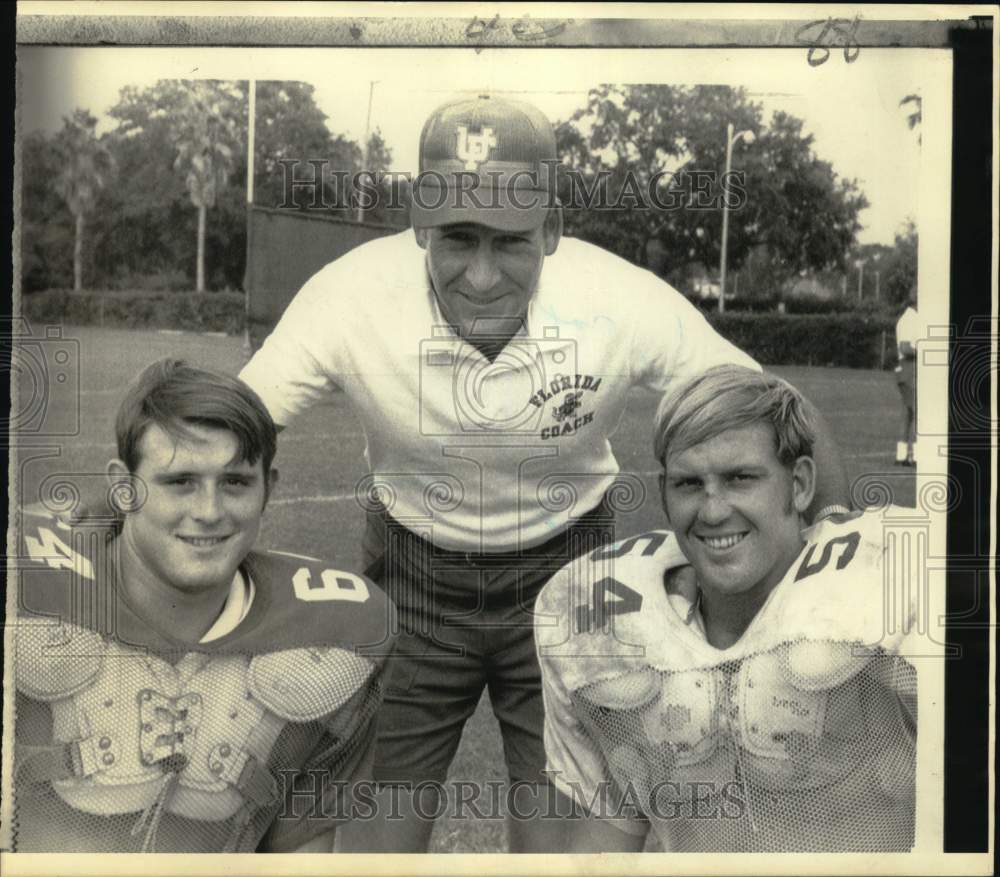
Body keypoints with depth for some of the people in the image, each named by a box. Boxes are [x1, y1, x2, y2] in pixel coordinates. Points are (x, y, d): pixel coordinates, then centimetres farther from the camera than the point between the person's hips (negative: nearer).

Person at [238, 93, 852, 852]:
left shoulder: (628, 303, -24)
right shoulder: (350, 298, -23)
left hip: (564, 570, 0)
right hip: (412, 572, 1)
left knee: (561, 838, 4)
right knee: (378, 834, 6)